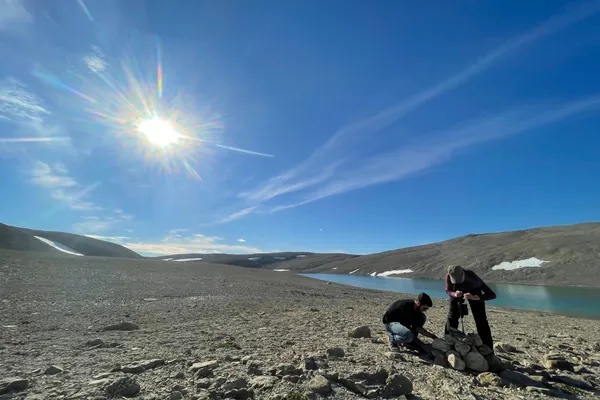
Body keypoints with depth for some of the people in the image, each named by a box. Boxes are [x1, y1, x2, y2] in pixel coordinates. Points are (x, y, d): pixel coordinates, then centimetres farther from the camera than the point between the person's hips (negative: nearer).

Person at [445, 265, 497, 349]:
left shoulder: (471, 276, -41)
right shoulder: (449, 276, -33)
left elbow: (492, 295, -37)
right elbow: (448, 290, -15)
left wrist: (474, 297, -53)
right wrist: (454, 294, -39)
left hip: (474, 292, -1)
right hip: (457, 292, 2)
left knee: (481, 321, -8)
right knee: (452, 317, 1)